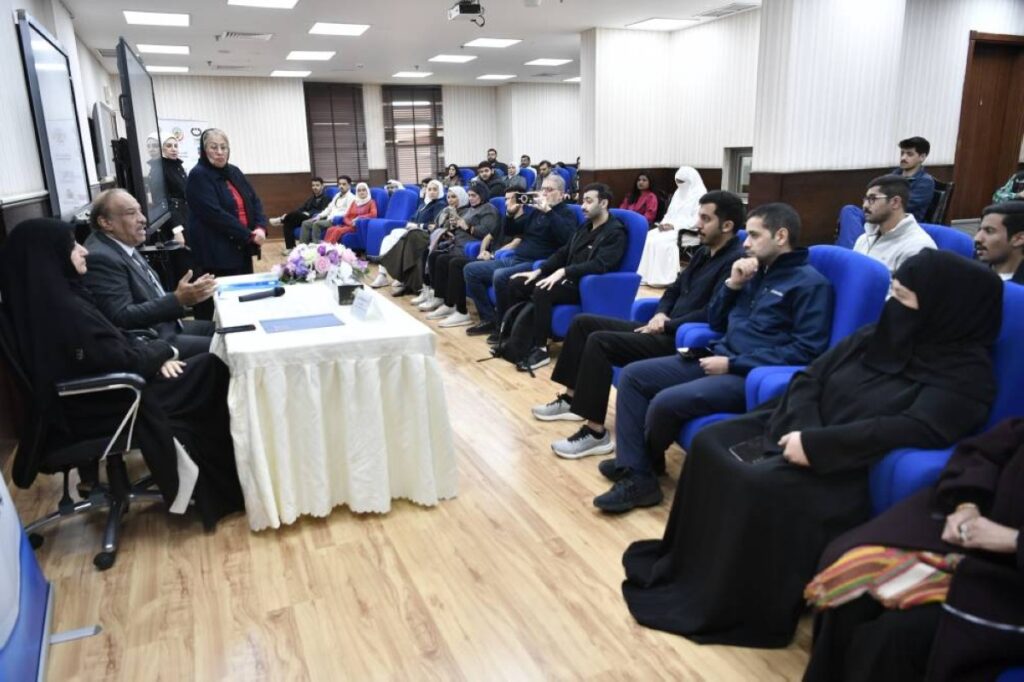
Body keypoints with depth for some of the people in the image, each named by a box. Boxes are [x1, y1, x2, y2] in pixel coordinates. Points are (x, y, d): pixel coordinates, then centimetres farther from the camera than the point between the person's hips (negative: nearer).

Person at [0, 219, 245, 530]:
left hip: (83, 400, 9)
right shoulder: (64, 309, -27)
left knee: (205, 365, 7)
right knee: (211, 371, 1)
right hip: (99, 410, -9)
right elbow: (126, 360, -22)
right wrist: (163, 350, -3)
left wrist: (154, 353, -5)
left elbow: (114, 343, 8)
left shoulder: (45, 297, 3)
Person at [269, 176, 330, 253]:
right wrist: (288, 215, 0)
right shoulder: (311, 197, 25)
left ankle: (281, 220, -6)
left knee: (295, 214, -31)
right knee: (288, 222, -18)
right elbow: (301, 208, 17)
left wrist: (309, 214, -21)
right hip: (305, 218, 8)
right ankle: (290, 247, -21)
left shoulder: (326, 198, 1)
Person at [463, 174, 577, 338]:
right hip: (513, 259, 9)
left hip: (535, 264, -8)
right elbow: (510, 232, 25)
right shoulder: (537, 210, 21)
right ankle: (489, 319, 0)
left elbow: (566, 237, -24)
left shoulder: (567, 213, -1)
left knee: (500, 276, -35)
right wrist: (511, 213, 5)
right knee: (471, 269, 1)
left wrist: (548, 211, -26)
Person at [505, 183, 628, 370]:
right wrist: (538, 271, 3)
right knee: (516, 283, -3)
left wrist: (563, 272, -30)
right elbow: (563, 253, 18)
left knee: (542, 291, -34)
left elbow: (599, 265, -23)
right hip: (568, 278, 9)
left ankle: (540, 349, -24)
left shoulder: (615, 232, -10)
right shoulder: (585, 227, 17)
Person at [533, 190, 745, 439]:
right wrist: (660, 315, 1)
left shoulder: (735, 261, -14)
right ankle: (571, 399, 13)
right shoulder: (704, 252, 16)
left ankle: (596, 434, -19)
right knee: (583, 322, 6)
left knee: (599, 341, -24)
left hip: (681, 340, -10)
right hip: (666, 329, 10)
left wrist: (667, 325, -14)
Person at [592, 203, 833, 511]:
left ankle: (645, 462, 7)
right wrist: (732, 284, 1)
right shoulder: (756, 271, 17)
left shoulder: (810, 284, -7)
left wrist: (733, 364, -18)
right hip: (717, 359, 9)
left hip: (751, 376, -9)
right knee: (632, 375, -2)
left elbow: (807, 351, -17)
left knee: (666, 402, -27)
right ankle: (636, 476, -9)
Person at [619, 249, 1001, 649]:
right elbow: (810, 379, 8)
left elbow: (919, 429, -27)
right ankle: (684, 566, 5)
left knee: (760, 485, -30)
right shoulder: (875, 337, 10)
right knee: (710, 443, -5)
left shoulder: (966, 373, -11)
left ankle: (730, 608, -11)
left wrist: (817, 446, -30)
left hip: (847, 470, -8)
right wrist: (802, 432, -13)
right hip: (801, 430, 8)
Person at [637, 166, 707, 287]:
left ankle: (662, 278, -25)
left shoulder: (700, 195, -7)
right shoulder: (678, 193, 18)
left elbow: (696, 220, -16)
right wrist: (664, 223, -3)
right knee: (649, 237, -16)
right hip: (671, 227, 8)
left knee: (661, 241, -30)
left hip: (689, 232, -8)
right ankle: (646, 275, -18)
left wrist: (675, 226, -22)